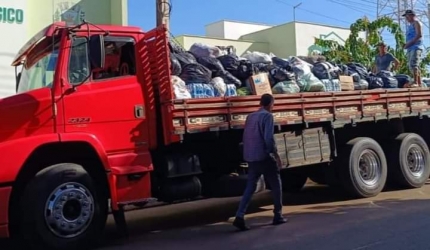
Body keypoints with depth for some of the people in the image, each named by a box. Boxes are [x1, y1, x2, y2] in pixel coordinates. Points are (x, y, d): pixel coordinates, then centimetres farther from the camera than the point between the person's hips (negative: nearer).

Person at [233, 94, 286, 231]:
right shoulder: (267, 116, -8)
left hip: (250, 157, 6)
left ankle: (239, 217, -5)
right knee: (276, 185, 11)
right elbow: (268, 138, -17)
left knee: (250, 187, 8)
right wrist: (275, 154, -9)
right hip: (264, 157, -6)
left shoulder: (250, 116, 14)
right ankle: (278, 216, 16)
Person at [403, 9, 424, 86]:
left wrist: (409, 43, -16)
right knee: (412, 66, 6)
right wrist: (406, 45, 6)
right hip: (410, 48, 9)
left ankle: (416, 83, -26)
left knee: (413, 65, -20)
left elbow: (419, 35, -12)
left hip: (416, 47, -9)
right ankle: (420, 84, 9)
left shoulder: (416, 23, 1)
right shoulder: (409, 25, 25)